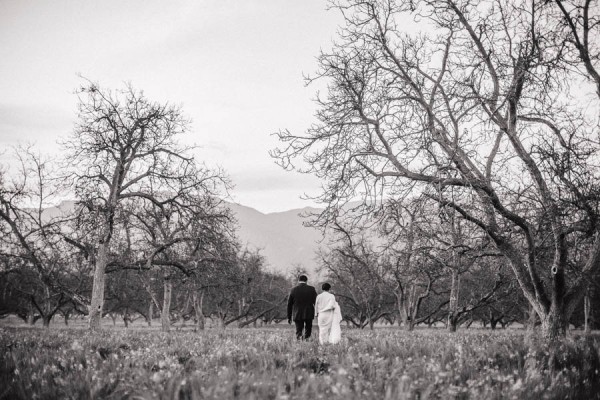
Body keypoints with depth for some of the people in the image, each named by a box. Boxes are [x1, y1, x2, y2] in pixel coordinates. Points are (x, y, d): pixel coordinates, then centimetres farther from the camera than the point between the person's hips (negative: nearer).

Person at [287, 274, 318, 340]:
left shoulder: (293, 290, 1)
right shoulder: (311, 289, -1)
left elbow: (289, 304, 5)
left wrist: (289, 317, 12)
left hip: (297, 315, 0)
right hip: (308, 314, 0)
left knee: (298, 332, 4)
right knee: (308, 330, 17)